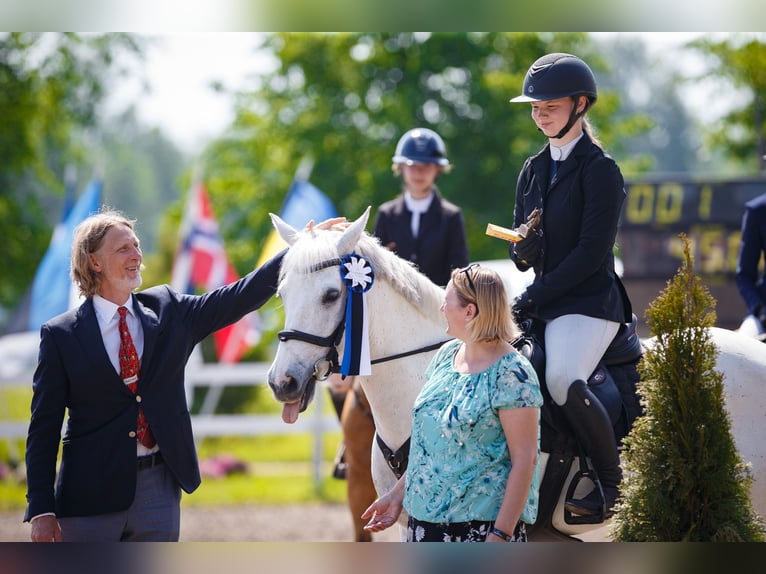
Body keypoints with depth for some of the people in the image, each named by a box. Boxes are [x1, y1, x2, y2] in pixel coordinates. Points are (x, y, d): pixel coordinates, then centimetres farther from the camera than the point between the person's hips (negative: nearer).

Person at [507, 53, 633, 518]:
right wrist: (524, 249, -8)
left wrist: (536, 297, -17)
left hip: (589, 300, -8)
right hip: (543, 300, 8)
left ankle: (616, 484, -16)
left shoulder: (600, 170, -9)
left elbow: (592, 252, -16)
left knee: (564, 382, -30)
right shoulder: (534, 170, 14)